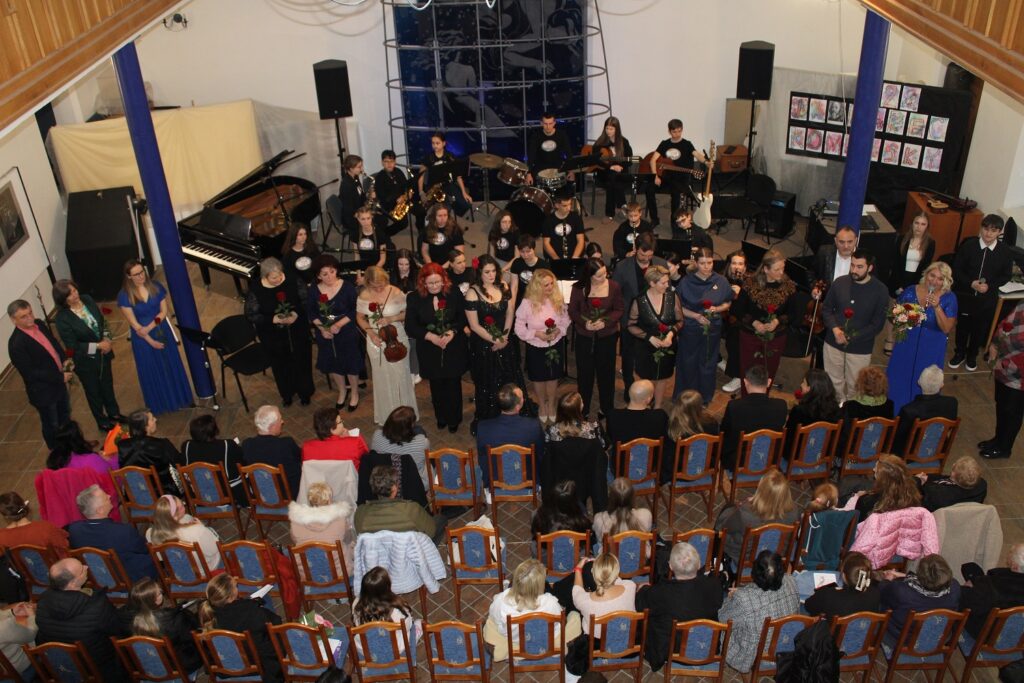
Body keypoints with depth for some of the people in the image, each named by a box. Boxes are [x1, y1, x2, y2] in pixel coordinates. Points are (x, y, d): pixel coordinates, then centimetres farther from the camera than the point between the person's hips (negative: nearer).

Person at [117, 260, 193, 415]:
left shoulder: (156, 287, -8)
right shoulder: (124, 296, -17)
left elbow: (164, 311, -6)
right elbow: (134, 324, -15)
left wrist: (150, 327, -20)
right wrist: (151, 341, -14)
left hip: (163, 332, 3)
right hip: (143, 338, -3)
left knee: (171, 366, 15)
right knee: (152, 371, 12)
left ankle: (178, 398, 34)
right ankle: (158, 404, 31)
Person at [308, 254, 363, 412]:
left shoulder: (348, 288, -19)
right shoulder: (314, 291, -11)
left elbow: (355, 311, -13)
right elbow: (311, 312, 0)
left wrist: (339, 324, -24)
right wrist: (322, 328, -14)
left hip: (347, 333, -3)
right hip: (325, 334, 3)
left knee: (351, 364, 12)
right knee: (333, 365, 21)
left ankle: (354, 393, 39)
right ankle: (342, 391, 48)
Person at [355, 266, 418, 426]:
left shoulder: (396, 293, -13)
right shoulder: (364, 296, -6)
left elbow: (407, 313, -4)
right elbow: (360, 318, 5)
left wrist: (391, 318, -21)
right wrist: (370, 332, -11)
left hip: (397, 340, -2)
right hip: (376, 341, 2)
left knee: (401, 377, 7)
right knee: (382, 378, 13)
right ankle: (386, 416, 29)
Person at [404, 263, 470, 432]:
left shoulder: (454, 292, -10)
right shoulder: (414, 298, -10)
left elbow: (463, 317, -2)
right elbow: (410, 326, -7)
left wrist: (452, 332, -19)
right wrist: (430, 336, -20)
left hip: (454, 348, 0)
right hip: (430, 351, 1)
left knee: (453, 384, 9)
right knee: (437, 385, 16)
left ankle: (454, 419, 29)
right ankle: (441, 417, 37)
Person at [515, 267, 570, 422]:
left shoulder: (558, 300, -11)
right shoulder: (527, 303, -20)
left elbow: (565, 320, 1)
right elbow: (519, 327, -13)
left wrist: (559, 330, -19)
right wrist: (536, 334, -24)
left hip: (555, 346, 2)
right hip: (536, 347, -2)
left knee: (553, 377, 16)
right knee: (539, 378, 17)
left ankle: (551, 405, 40)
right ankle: (542, 406, 41)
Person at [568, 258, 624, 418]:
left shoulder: (614, 286, -11)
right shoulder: (578, 288, -11)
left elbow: (619, 310, -4)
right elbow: (573, 311, -2)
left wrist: (605, 321, -20)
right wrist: (584, 322, -20)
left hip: (607, 336, 0)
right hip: (584, 337, 0)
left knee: (606, 372, 13)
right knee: (584, 373, 11)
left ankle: (607, 409, 31)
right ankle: (583, 409, 29)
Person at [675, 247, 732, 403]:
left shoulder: (721, 281, -6)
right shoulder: (686, 282, -9)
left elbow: (728, 303, 7)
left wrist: (717, 309, -14)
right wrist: (696, 316, -17)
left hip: (713, 329, 1)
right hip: (690, 329, -1)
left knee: (707, 364, 13)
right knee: (688, 363, 9)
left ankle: (704, 398, 31)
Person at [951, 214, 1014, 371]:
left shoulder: (1005, 252, -10)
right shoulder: (968, 246, -14)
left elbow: (1006, 276, -1)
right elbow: (956, 269, -9)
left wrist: (990, 286, -17)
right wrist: (971, 283, -22)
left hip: (987, 298, 1)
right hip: (965, 295, -1)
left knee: (980, 329, 16)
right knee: (962, 326, 15)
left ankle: (972, 356, 39)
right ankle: (959, 354, 38)